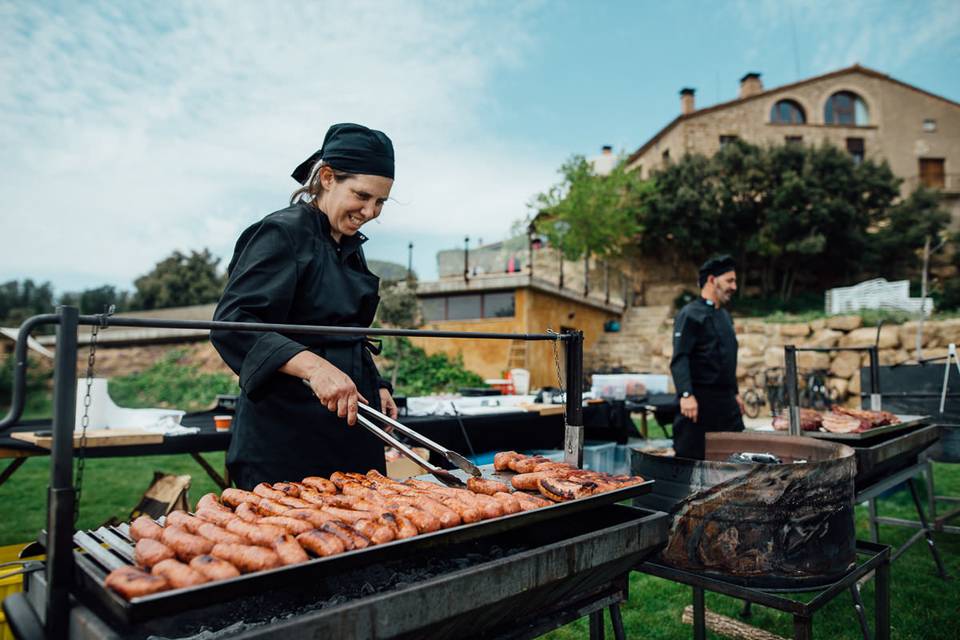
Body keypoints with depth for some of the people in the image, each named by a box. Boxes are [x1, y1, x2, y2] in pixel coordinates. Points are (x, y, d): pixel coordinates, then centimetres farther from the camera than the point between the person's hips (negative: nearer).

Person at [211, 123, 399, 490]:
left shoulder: (350, 247, 15)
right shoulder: (284, 233, -11)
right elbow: (231, 324, -22)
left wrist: (376, 388, 13)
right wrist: (312, 365, -34)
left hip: (348, 429, 8)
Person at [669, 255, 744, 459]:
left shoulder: (724, 315, 18)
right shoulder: (690, 315, -11)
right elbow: (679, 359, -19)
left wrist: (734, 393, 25)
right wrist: (686, 395, -28)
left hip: (726, 401, 9)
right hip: (700, 401, -9)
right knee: (692, 457, -3)